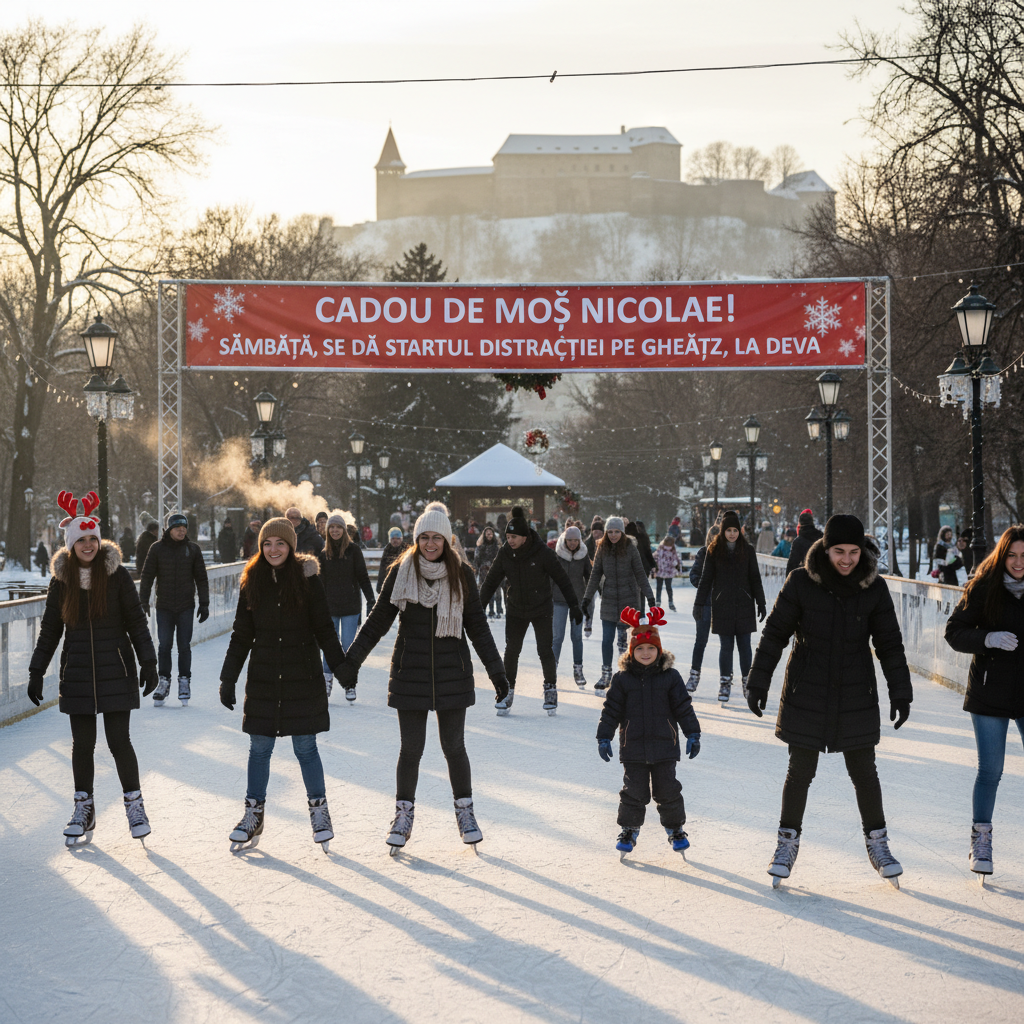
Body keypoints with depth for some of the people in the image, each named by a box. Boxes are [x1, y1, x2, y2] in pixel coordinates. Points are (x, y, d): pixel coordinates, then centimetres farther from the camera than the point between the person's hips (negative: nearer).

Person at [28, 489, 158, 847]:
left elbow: (136, 621, 0)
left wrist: (147, 661, -6)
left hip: (115, 670, -2)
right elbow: (49, 630, 10)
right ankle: (84, 810, 19)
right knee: (82, 744, 6)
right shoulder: (61, 581, 4)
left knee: (119, 740, -5)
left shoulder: (117, 575, -4)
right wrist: (36, 672, 8)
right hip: (77, 674, 2)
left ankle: (134, 804, 11)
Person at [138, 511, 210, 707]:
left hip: (186, 606, 0)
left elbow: (201, 578, 7)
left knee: (184, 647, 2)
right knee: (164, 646, 0)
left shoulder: (193, 549, 3)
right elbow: (147, 576, 2)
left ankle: (184, 683, 13)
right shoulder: (157, 549, 0)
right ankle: (164, 681, 12)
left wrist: (204, 604, 3)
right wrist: (143, 601, -4)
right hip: (164, 606, 0)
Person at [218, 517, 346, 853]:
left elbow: (324, 629, -1)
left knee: (305, 747, 1)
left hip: (302, 677, -3)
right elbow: (241, 634, 8)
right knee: (259, 749, 7)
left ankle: (319, 812, 16)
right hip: (263, 678, 3)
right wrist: (228, 678, 6)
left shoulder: (307, 579, -5)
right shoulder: (252, 582, 4)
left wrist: (341, 668, -7)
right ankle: (254, 817, 17)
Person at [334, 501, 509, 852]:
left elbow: (477, 627, 5)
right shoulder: (401, 572, -1)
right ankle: (404, 814, 17)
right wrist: (351, 661, -2)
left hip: (452, 674, 0)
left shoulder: (461, 574, 0)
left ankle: (464, 810, 21)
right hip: (410, 674, 0)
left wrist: (496, 671, 1)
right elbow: (378, 620, 3)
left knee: (454, 747, 4)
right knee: (411, 748, 3)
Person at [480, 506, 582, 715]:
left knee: (545, 650, -3)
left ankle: (550, 689, 15)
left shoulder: (542, 552, -18)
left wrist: (574, 606, -8)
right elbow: (491, 581, 2)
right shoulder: (504, 553, -9)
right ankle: (508, 691, 14)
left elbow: (562, 579, -10)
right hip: (515, 610, 3)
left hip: (542, 609, -3)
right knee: (511, 651, 1)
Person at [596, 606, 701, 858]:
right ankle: (629, 830, 19)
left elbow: (683, 708, 4)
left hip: (664, 746, 0)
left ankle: (675, 829, 23)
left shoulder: (670, 677, 0)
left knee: (668, 789, 5)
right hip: (633, 748, 0)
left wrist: (692, 735, 0)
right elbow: (611, 710, 3)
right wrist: (604, 738, -1)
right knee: (634, 791, 2)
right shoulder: (622, 679, 0)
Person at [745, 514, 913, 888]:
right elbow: (775, 634, -2)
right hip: (807, 694, -1)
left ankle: (876, 842, 24)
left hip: (856, 696, 1)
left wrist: (900, 692, 0)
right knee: (800, 771, 5)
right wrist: (758, 682, -3)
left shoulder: (874, 588, -5)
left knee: (864, 772, 7)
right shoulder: (801, 583, -10)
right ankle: (788, 841, 22)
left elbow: (890, 644, 3)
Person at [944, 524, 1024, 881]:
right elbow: (954, 631, -4)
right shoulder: (983, 587, -5)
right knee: (990, 770, 2)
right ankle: (981, 841, 16)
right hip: (990, 693, -1)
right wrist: (988, 639, -20)